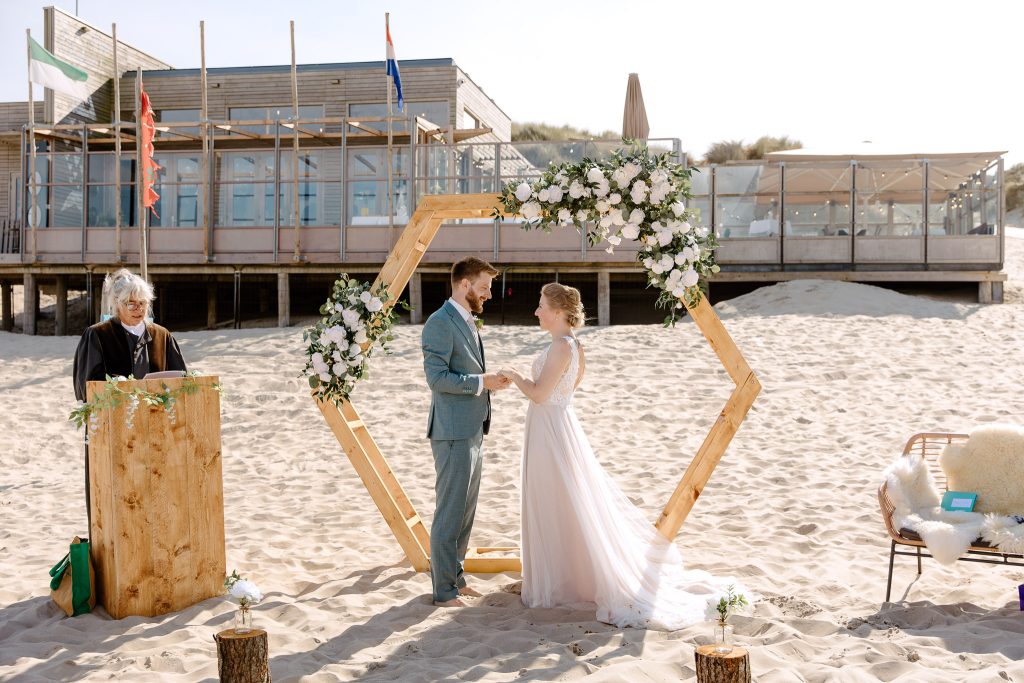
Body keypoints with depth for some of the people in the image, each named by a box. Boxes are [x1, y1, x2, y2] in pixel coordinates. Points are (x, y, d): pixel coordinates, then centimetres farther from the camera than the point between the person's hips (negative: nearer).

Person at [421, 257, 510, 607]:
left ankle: (454, 577, 26)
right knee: (449, 513, -3)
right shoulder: (440, 322, -14)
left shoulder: (467, 321, 17)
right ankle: (443, 591, 5)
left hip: (472, 432, 10)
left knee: (465, 512, 15)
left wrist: (490, 379, 8)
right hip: (453, 433, -10)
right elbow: (437, 377, -21)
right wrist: (481, 382, -17)